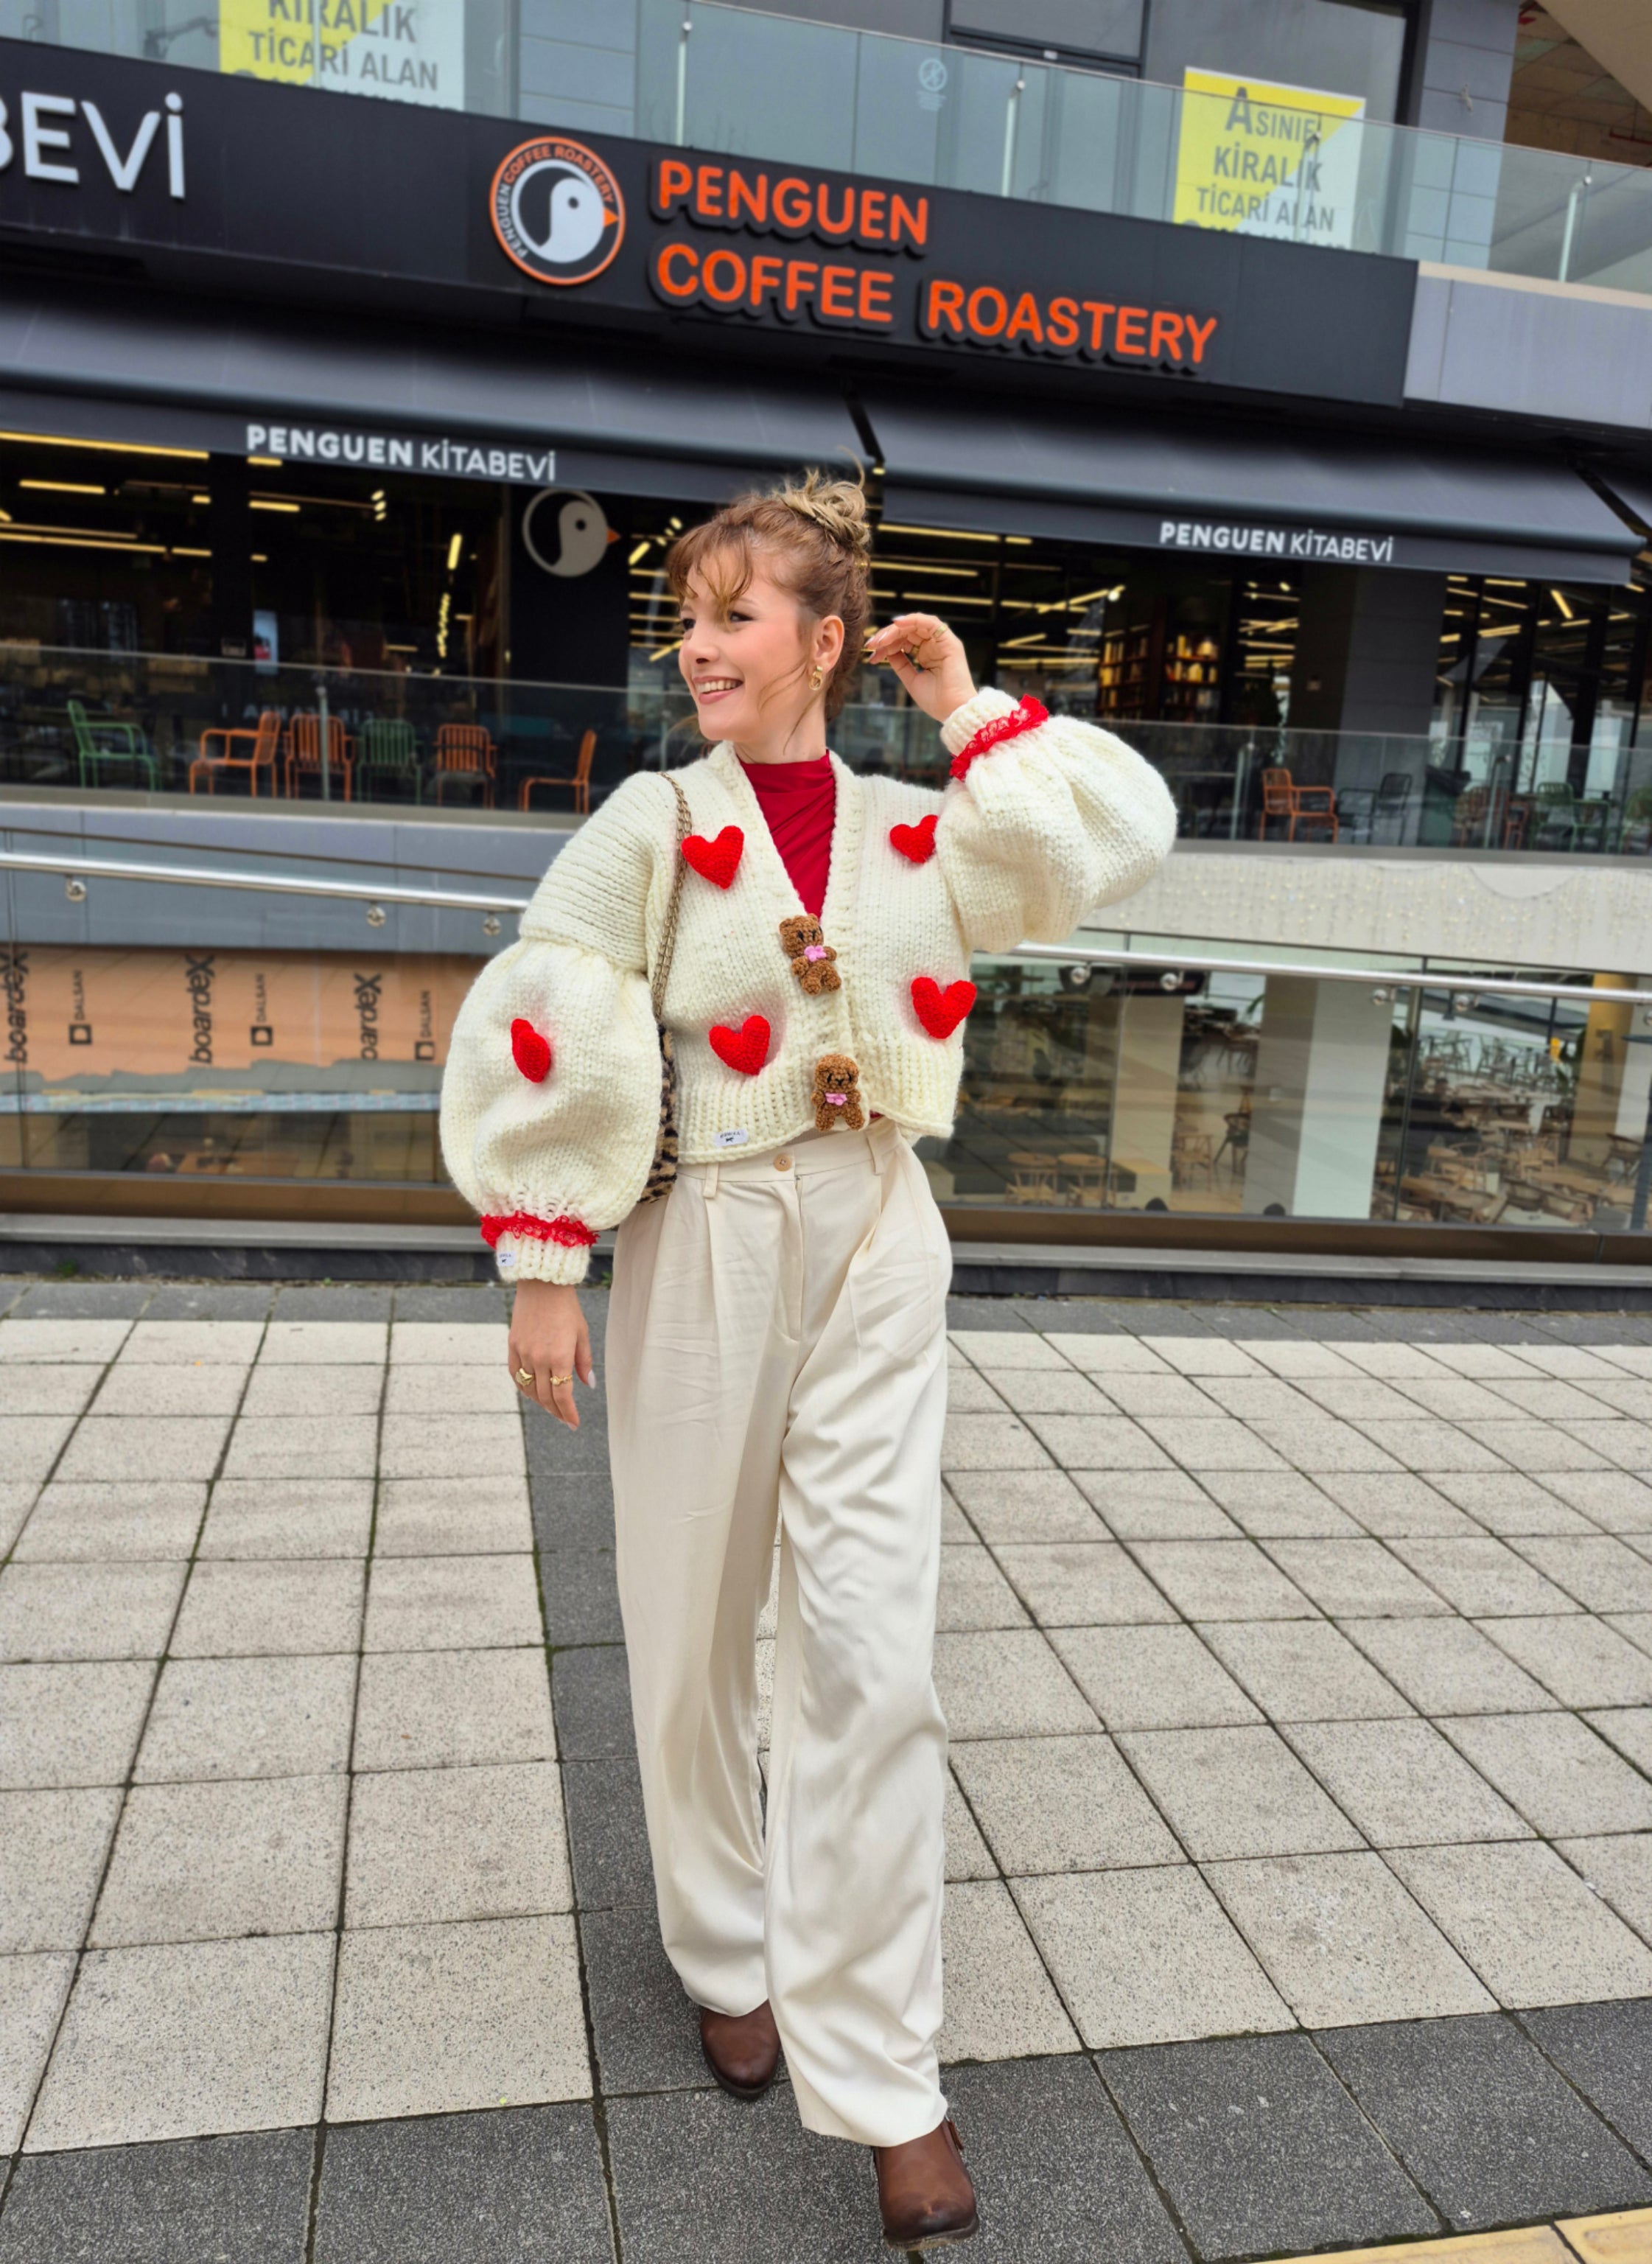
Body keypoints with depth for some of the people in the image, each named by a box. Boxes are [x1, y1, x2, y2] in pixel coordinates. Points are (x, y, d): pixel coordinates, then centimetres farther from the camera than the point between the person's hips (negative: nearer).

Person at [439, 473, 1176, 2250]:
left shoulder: (916, 827, 3)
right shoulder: (652, 825, -5)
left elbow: (1118, 841, 2)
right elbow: (543, 1045, -6)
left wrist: (971, 711, 1)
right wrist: (542, 1269, -9)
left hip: (876, 1252, 1)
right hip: (701, 1252, -1)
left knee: (868, 1653, -2)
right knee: (694, 1637, 12)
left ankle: (879, 2070, 15)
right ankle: (728, 1952, 39)